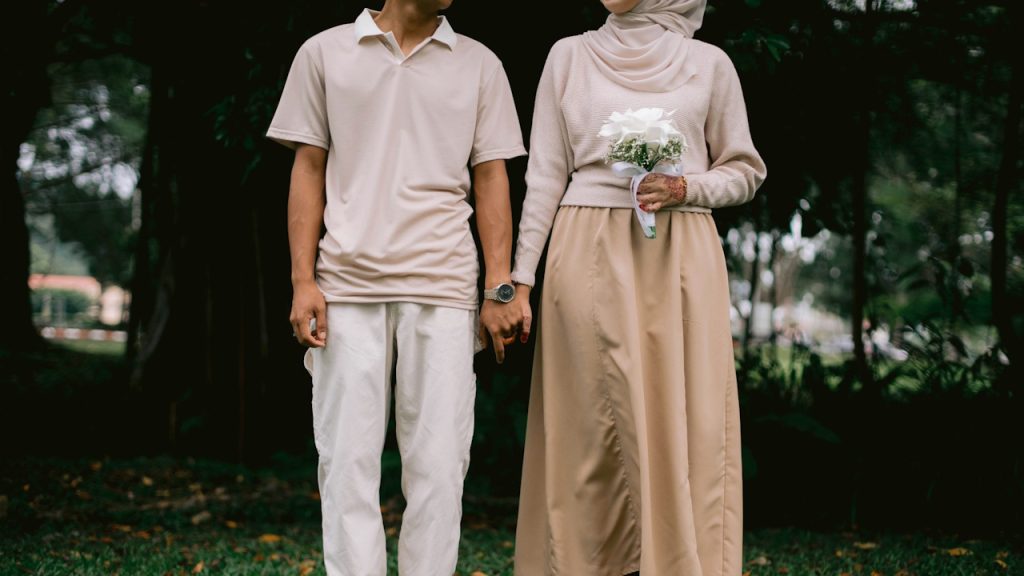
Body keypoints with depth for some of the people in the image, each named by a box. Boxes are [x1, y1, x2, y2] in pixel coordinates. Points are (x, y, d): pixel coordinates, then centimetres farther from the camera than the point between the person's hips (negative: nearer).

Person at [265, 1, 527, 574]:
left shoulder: (479, 64, 12)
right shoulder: (325, 53, 10)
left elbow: (491, 179, 9)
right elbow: (308, 171, 9)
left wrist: (501, 290, 0)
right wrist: (304, 281, 0)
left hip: (442, 288, 1)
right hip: (347, 286, 0)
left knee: (438, 462, -1)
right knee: (348, 460, -1)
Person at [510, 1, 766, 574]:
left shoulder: (709, 64, 7)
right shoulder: (569, 57, 9)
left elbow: (746, 171, 12)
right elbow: (546, 175, 7)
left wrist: (685, 188, -8)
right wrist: (521, 277, 1)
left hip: (679, 256, 0)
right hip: (590, 254, 0)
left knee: (686, 427, -3)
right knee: (592, 424, 0)